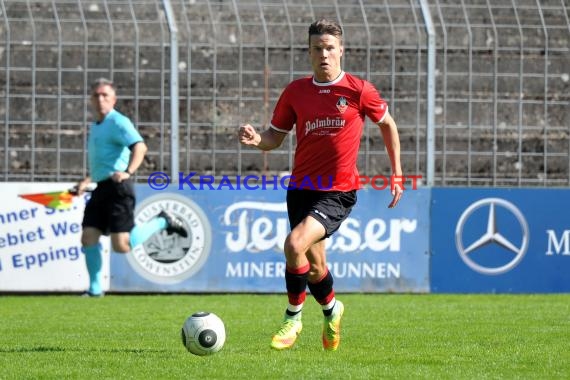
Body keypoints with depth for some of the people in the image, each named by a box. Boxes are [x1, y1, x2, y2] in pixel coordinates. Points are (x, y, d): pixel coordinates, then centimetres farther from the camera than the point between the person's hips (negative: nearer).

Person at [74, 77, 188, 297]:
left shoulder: (118, 122, -10)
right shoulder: (95, 126, 19)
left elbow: (140, 147, -27)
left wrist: (128, 171, -41)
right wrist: (87, 180, 34)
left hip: (117, 188, -8)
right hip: (101, 189, 9)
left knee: (121, 245, -14)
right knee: (88, 238, -1)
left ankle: (162, 222, 8)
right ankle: (95, 289, 8)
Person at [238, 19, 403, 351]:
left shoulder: (359, 90, -5)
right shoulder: (296, 91, 3)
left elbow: (387, 124, 9)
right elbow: (275, 137, 10)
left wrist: (397, 173, 8)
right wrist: (256, 139, -13)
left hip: (339, 192, -4)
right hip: (302, 187, 4)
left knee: (295, 244, -24)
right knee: (314, 263, 13)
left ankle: (293, 317, -4)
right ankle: (331, 310, 44)